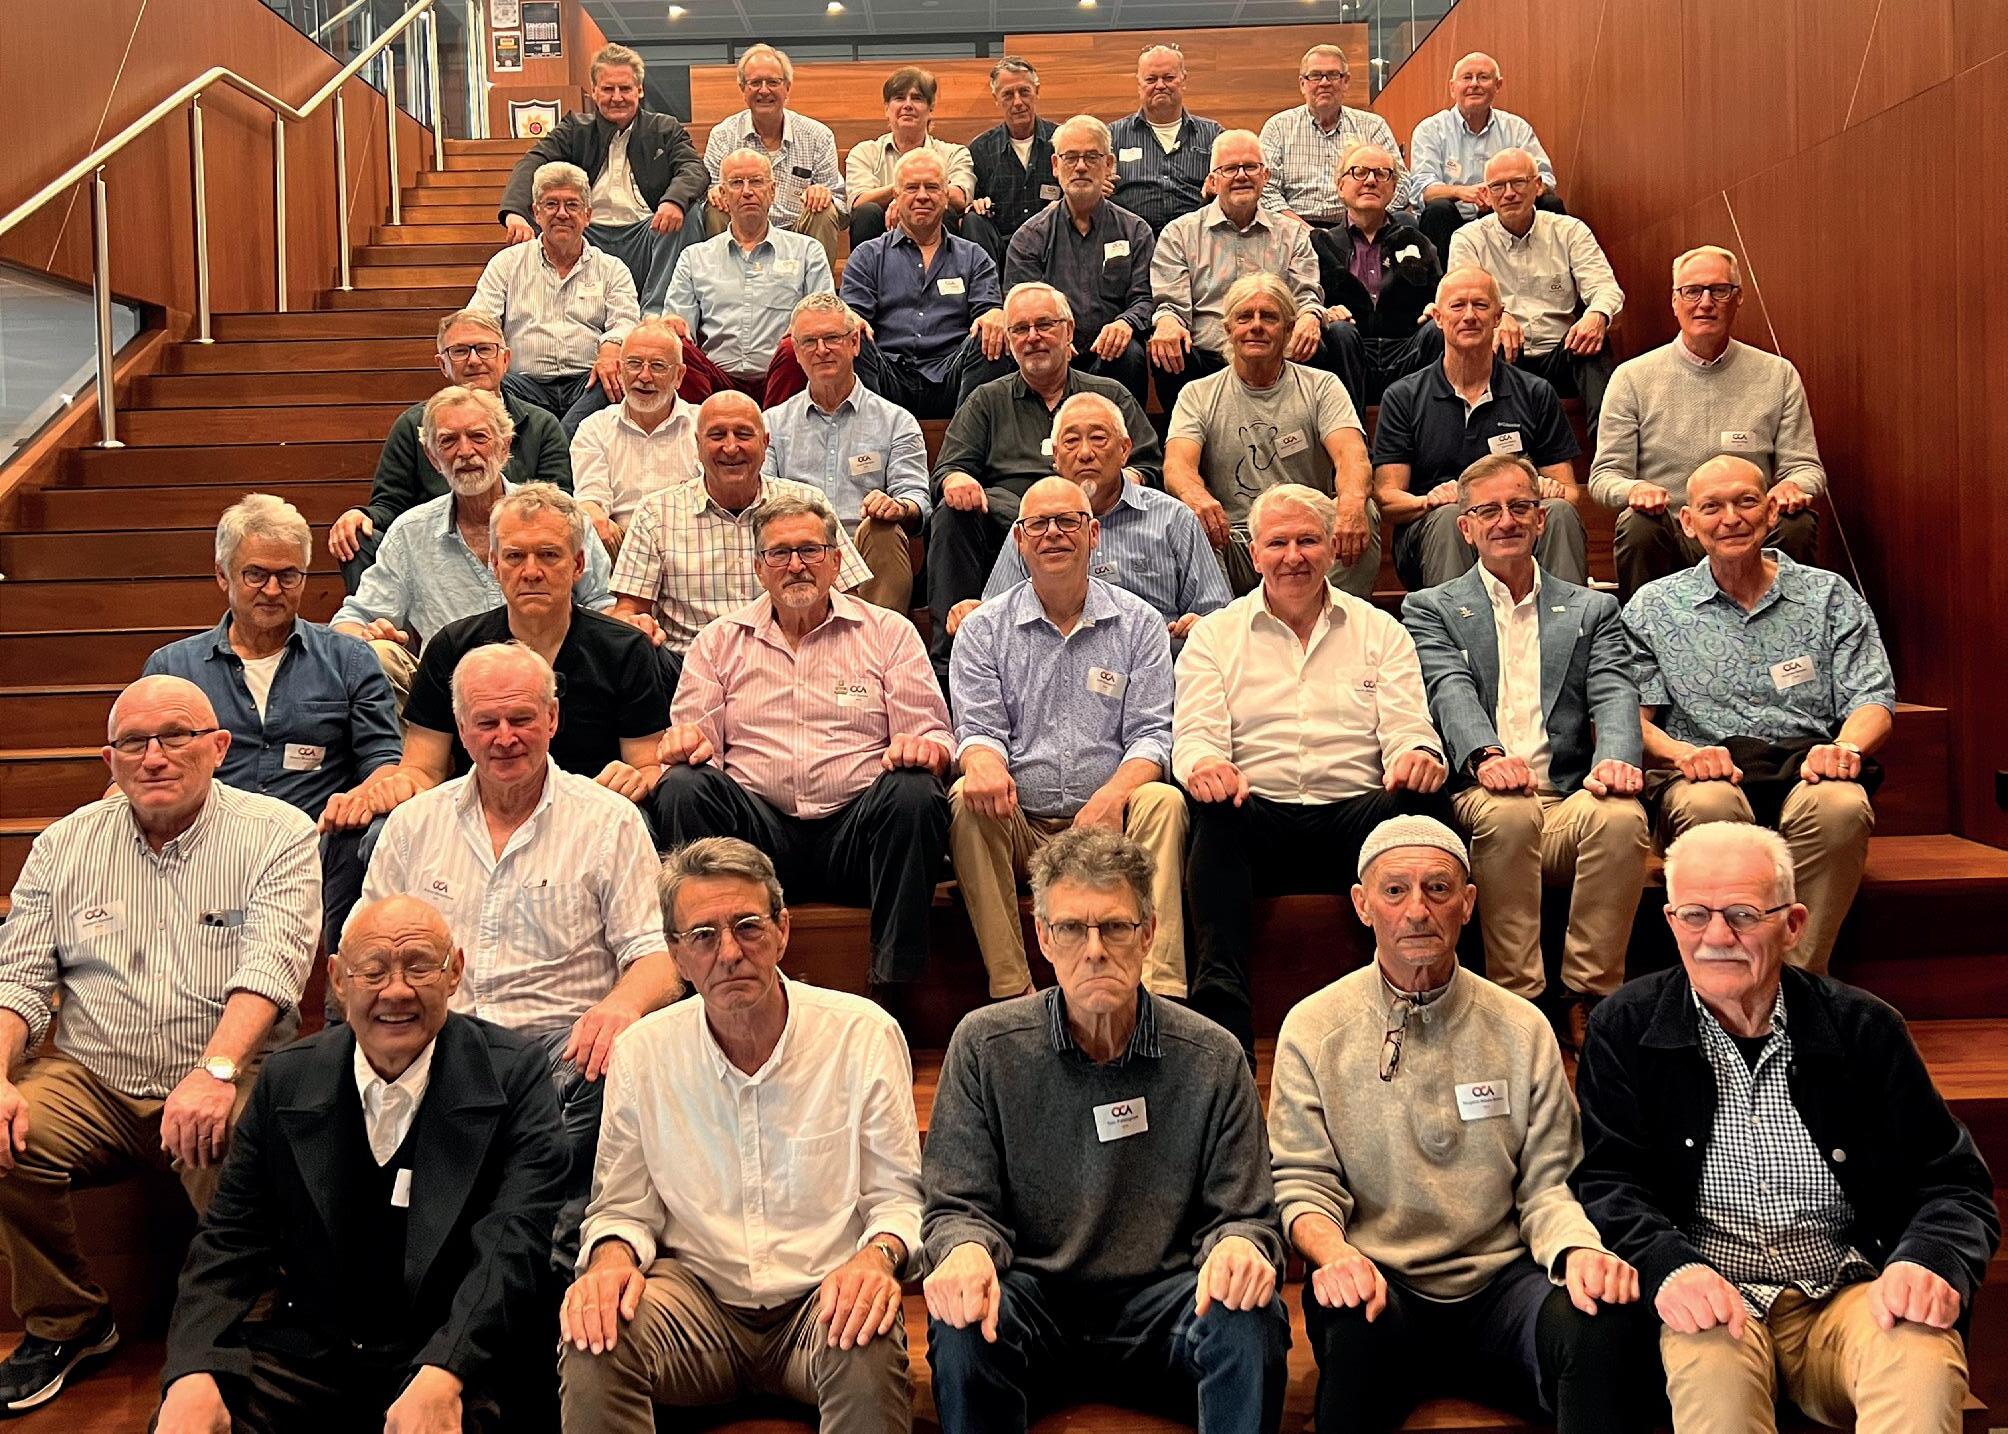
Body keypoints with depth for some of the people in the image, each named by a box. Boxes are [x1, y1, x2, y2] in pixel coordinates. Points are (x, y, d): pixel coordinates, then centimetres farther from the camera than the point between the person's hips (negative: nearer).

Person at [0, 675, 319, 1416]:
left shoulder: (276, 833, -1)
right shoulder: (65, 845, 12)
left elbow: (272, 961, -14)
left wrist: (217, 1071, -30)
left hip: (225, 1079, -3)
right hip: (88, 1080, 4)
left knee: (233, 1153, -33)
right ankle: (65, 1323, 3)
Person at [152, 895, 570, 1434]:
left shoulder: (513, 1076, -7)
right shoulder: (287, 1080, 4)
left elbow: (513, 1242, -15)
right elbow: (228, 1241, 4)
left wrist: (441, 1377, -31)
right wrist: (192, 1373, -14)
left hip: (453, 1359, -3)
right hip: (306, 1345, 3)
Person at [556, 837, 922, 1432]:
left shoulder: (866, 1035, -3)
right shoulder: (641, 1053, 2)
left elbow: (897, 1198, 0)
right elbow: (624, 1207, 10)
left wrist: (878, 1255, -23)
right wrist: (613, 1256, -14)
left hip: (822, 1295, -1)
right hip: (697, 1292, 2)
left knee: (870, 1352, -35)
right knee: (592, 1342, -29)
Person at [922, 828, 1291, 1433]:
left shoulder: (1212, 1059, -1)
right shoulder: (984, 1046, -3)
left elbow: (1240, 1216, 2)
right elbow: (958, 1207, 0)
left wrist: (1238, 1244, -23)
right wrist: (967, 1249, -26)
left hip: (1162, 1300, 1)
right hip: (1032, 1297, 0)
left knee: (1251, 1322, -30)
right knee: (962, 1323, -32)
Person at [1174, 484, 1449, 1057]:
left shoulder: (1380, 631, 18)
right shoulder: (1214, 634, 16)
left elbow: (1407, 728, 6)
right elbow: (1196, 734, 2)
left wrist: (1418, 756, -21)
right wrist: (1203, 764, -25)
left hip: (1355, 817, 1)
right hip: (1256, 821, -1)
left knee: (1423, 797, -31)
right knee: (1213, 806, -35)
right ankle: (1222, 1019, -38)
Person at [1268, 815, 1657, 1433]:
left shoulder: (1523, 1029, 7)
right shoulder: (1312, 1028, 2)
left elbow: (1547, 1182, 5)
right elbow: (1301, 1180, -1)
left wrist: (1579, 1249, -18)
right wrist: (1333, 1253, -23)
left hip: (1501, 1279, 1)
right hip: (1382, 1284, 0)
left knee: (1603, 1321, -31)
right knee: (1356, 1319, -36)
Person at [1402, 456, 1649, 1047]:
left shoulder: (1593, 610, 22)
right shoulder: (1430, 610, 16)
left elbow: (1615, 695, 3)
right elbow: (1451, 692, -4)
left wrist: (1617, 758, -22)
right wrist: (1485, 755, -27)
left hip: (1571, 798, 2)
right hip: (1482, 796, -1)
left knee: (1623, 814, -31)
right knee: (1508, 812, -36)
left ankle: (1586, 998, -22)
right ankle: (1518, 999, -27)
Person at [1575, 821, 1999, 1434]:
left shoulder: (1864, 1029, 7)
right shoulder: (1624, 1029, 4)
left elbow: (1953, 1184, 8)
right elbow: (1606, 1183, -2)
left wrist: (1932, 1262, -15)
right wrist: (1665, 1264, -23)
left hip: (1851, 1293, 2)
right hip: (1711, 1302, -1)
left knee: (1926, 1360, -31)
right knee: (1712, 1361, -36)